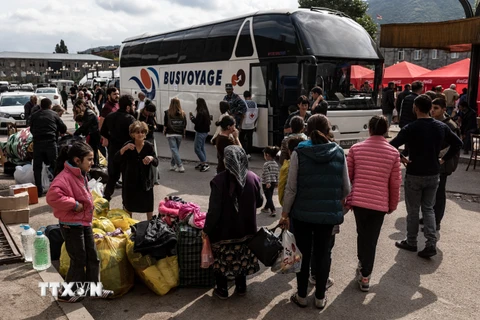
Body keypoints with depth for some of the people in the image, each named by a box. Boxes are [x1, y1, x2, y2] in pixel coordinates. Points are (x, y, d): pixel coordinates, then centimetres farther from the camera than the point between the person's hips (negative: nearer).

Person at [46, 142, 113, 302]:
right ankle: (67, 294, 21)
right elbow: (52, 196, -39)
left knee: (93, 257, 15)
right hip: (72, 226, -9)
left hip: (85, 223, 9)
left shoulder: (80, 175, 8)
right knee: (78, 261, 3)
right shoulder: (65, 177, -24)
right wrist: (74, 204, -30)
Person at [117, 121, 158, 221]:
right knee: (128, 205, 15)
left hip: (145, 180, -1)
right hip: (130, 180, 1)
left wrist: (151, 158, -29)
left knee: (148, 205, 8)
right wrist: (124, 148, -28)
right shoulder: (128, 145, -7)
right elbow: (117, 159, -13)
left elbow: (156, 163, -6)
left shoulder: (149, 146, -8)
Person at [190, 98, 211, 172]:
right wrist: (193, 117, 8)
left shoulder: (201, 113, -21)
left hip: (200, 132, -10)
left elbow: (197, 122, -24)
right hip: (205, 132, 10)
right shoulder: (206, 112, 8)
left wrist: (192, 118, -6)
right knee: (202, 148, 17)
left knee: (197, 148, -4)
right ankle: (202, 163, 23)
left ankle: (205, 164, -5)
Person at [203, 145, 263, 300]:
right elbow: (259, 202, 6)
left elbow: (214, 210, -19)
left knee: (221, 258, 13)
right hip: (245, 228, 4)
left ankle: (222, 290, 23)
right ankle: (241, 287, 32)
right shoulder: (253, 178, -7)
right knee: (242, 257, 19)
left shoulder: (219, 180, -21)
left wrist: (207, 229, -6)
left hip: (224, 229, -4)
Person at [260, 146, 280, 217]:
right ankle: (266, 208, 34)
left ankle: (273, 210, -12)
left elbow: (267, 174, -21)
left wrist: (268, 182, -24)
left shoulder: (266, 164, -16)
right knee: (270, 197, 18)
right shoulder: (276, 164, 6)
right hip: (273, 182, 7)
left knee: (268, 197, -4)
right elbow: (276, 174, 10)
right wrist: (276, 182, 16)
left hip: (266, 183, -7)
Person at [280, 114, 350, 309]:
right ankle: (320, 298, 26)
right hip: (329, 213, 2)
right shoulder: (339, 153, -2)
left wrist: (285, 214, 1)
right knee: (323, 254, 15)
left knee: (303, 253, 13)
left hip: (302, 213, -1)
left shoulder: (299, 153, -9)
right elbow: (346, 189, 3)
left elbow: (291, 188, -9)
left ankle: (301, 296, 26)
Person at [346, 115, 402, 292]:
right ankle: (365, 277, 17)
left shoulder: (355, 148, -1)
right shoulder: (393, 153, -3)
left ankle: (362, 265, 37)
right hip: (379, 203, -1)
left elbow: (347, 176, 2)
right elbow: (395, 183, 0)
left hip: (358, 200, 1)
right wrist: (393, 205, 13)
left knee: (361, 234, 22)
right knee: (371, 239, 9)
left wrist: (345, 200, 14)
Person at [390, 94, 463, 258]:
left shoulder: (410, 128, -17)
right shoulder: (441, 127, 1)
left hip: (414, 175, -4)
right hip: (433, 174, 5)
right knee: (428, 209, 15)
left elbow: (391, 146, -25)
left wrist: (401, 158, -10)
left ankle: (411, 242, 24)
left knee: (413, 210, 10)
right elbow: (458, 143, 10)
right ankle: (431, 244, 6)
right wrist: (443, 159, 9)